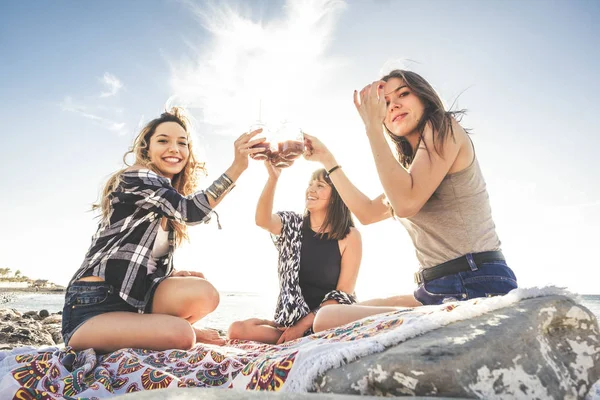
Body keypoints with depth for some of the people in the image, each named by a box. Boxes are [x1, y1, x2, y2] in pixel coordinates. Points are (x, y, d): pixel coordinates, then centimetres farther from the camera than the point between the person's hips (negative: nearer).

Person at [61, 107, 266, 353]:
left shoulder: (171, 198, 16)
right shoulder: (135, 178, -9)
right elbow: (190, 211, -25)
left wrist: (172, 276, -6)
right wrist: (237, 167, -28)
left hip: (134, 298, 7)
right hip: (93, 305, -7)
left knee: (204, 294, -21)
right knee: (180, 335, -31)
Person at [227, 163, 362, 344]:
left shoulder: (350, 236, -5)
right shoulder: (292, 224, 2)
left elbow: (344, 293, -6)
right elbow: (262, 220, -21)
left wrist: (304, 324, -13)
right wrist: (273, 178, -36)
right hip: (291, 320, 2)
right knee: (237, 329, -20)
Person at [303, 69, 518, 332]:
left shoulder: (443, 128, -5)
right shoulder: (410, 165, 21)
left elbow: (406, 203, -19)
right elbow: (368, 213, 25)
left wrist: (372, 125, -11)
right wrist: (327, 160, 27)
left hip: (477, 286, -9)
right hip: (435, 290, 10)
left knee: (329, 320, -22)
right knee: (330, 314, 16)